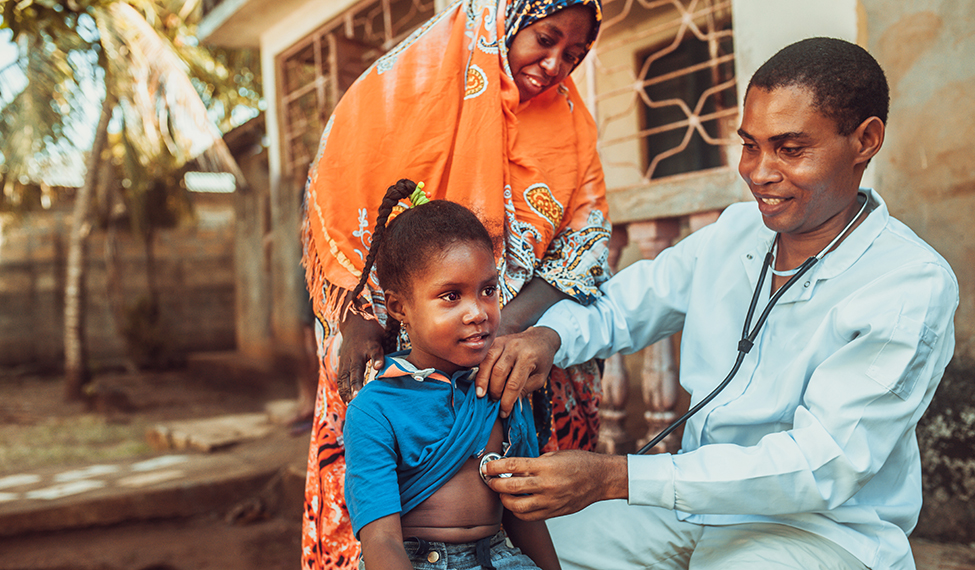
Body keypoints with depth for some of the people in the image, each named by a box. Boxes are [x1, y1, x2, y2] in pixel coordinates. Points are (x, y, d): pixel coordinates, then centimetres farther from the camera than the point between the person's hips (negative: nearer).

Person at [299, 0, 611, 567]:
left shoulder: (569, 121, 4)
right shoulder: (406, 82, -5)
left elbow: (585, 235, -3)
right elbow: (338, 200, -6)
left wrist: (508, 327, -18)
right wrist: (357, 323, -14)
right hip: (393, 350, -2)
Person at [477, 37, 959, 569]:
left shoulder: (914, 287, -18)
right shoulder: (736, 230, 2)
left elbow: (822, 468, -25)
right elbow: (619, 306, 10)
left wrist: (613, 478, -34)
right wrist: (547, 335, -16)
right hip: (699, 501, 5)